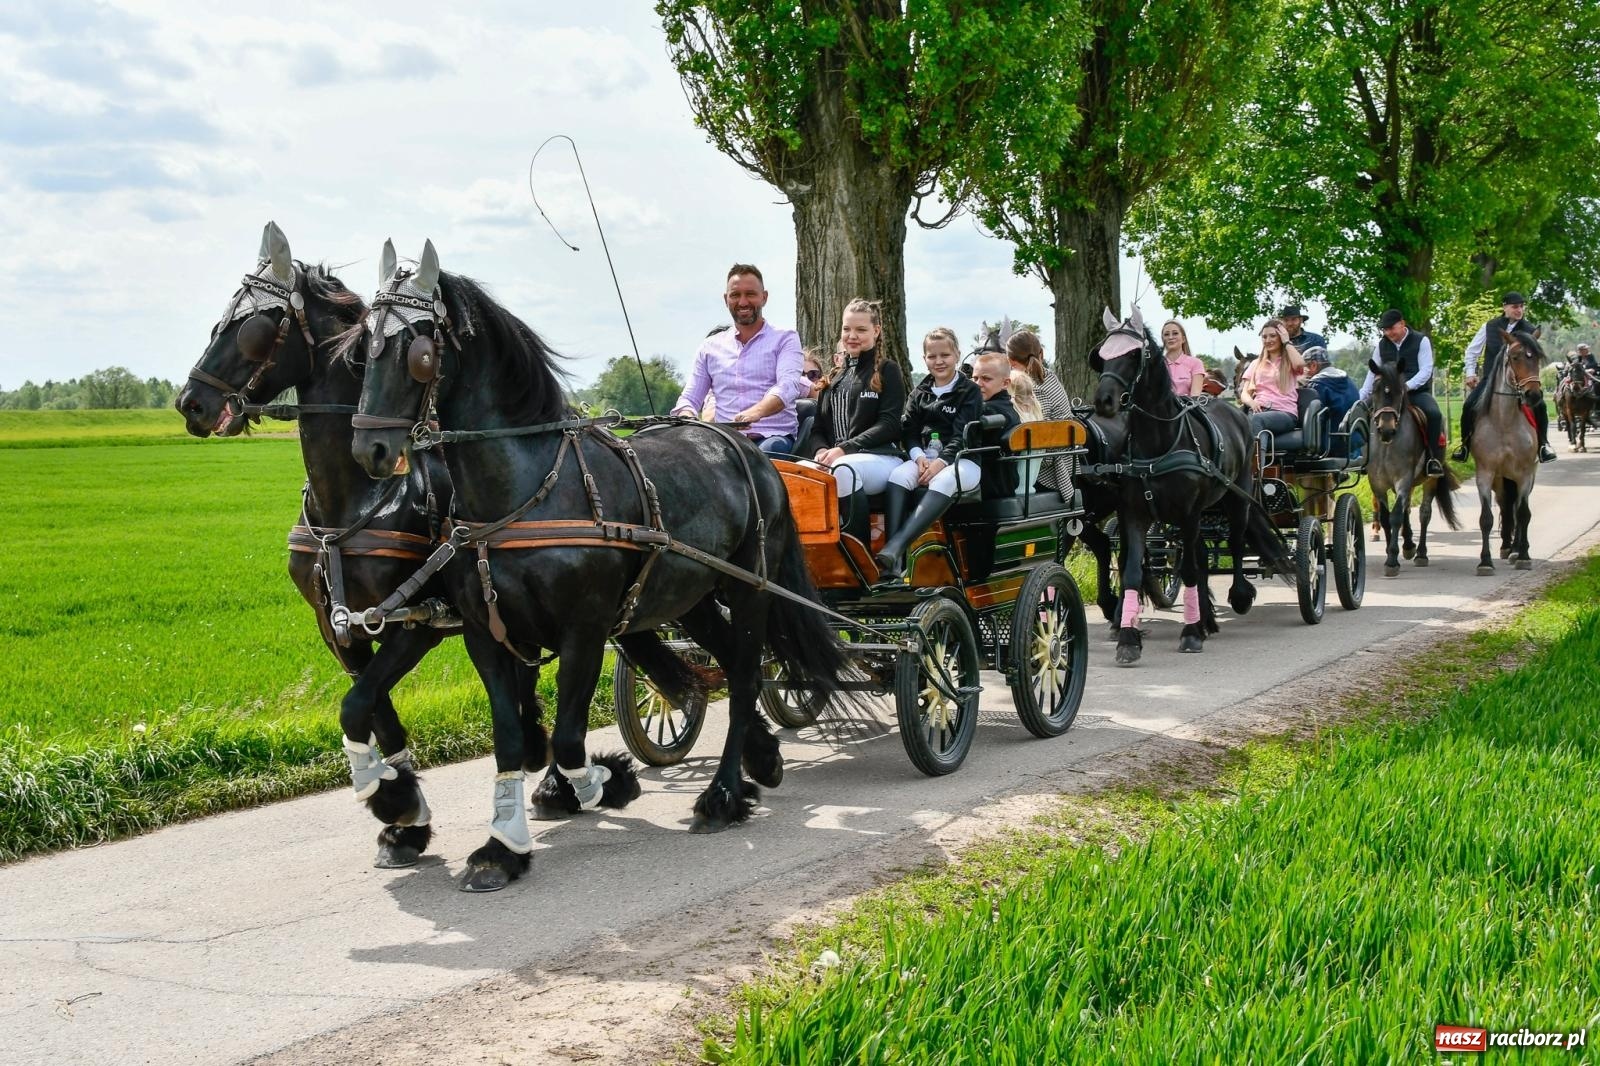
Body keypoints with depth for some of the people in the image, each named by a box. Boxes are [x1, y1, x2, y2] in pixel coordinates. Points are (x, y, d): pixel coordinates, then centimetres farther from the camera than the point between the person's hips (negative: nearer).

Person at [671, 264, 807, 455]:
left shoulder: (784, 339, 9)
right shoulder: (710, 347, 20)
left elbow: (788, 386, -11)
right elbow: (689, 399, 18)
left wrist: (756, 412, -33)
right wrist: (688, 420, -10)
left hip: (773, 437, -2)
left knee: (767, 452, -39)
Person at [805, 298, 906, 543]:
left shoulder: (887, 371, 11)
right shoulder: (834, 378, 26)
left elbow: (889, 424, -2)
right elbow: (818, 428, 21)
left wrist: (844, 449, -14)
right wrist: (821, 450, -5)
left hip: (882, 458, -4)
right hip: (833, 459, 4)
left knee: (843, 470, -40)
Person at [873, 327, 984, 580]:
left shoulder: (969, 391, 4)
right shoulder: (919, 393, 18)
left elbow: (963, 434, -7)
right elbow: (908, 430, 10)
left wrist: (941, 461, -22)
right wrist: (919, 457, -11)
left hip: (962, 460, -4)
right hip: (924, 458, 4)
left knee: (943, 481, -39)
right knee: (898, 475, -29)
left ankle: (894, 548, -54)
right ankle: (893, 562, -44)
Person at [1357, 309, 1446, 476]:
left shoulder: (1421, 341, -4)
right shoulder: (1381, 345, 8)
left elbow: (1425, 371, -12)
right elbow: (1372, 374, 8)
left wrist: (1407, 386, -28)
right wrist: (1362, 398, -2)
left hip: (1418, 392, -4)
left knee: (1434, 414, -33)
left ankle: (1436, 459, -21)